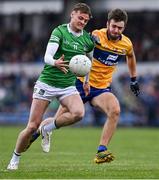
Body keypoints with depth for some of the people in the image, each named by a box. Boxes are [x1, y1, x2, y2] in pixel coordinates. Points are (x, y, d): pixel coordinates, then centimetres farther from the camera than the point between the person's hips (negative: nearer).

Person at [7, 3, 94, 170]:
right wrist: (55, 63, -41)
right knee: (32, 126, -6)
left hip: (68, 86, 3)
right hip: (47, 83, -3)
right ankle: (15, 158, 16)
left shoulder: (88, 40, 4)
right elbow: (47, 57, -20)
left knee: (78, 113, -27)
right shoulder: (59, 31, -10)